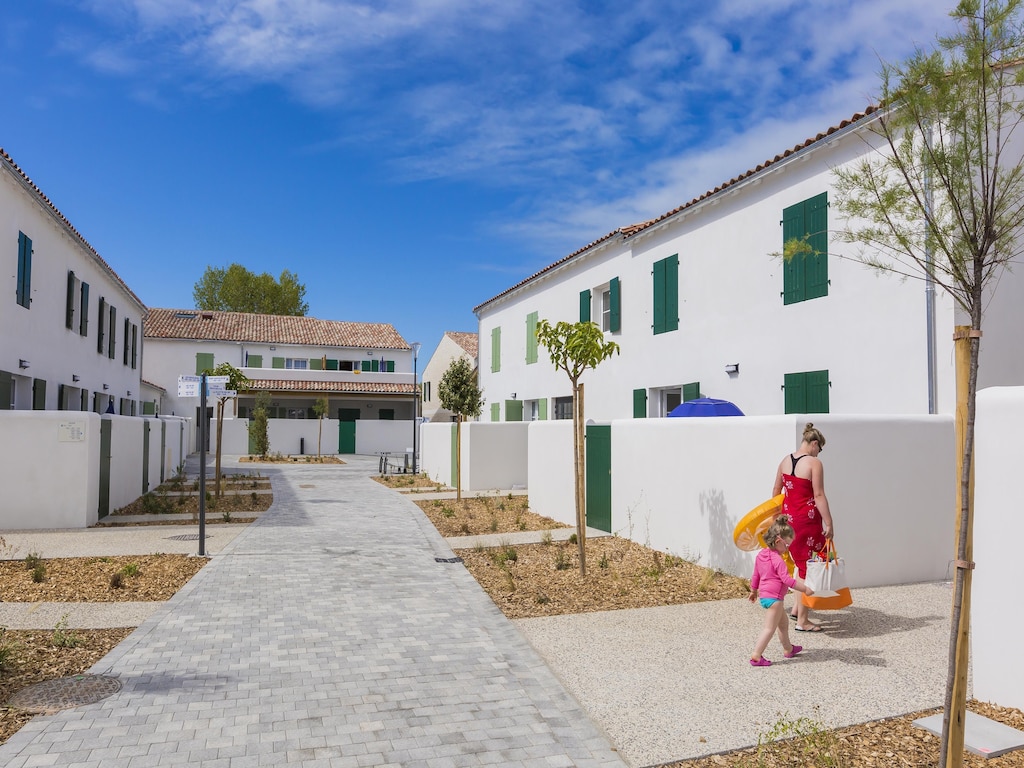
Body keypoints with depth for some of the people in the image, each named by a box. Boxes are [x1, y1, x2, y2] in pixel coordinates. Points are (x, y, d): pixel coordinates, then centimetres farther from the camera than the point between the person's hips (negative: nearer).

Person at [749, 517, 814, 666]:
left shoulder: (761, 555, 8)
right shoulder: (777, 560, -20)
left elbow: (755, 575, 17)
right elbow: (787, 579, -24)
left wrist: (753, 590, 28)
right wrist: (805, 589, -19)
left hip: (764, 595, 10)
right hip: (774, 597, -10)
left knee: (783, 623, 25)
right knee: (770, 628, -7)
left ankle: (788, 649, 41)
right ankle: (756, 656, -10)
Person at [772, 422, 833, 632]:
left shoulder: (785, 461, 7)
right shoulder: (814, 463, -12)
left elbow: (776, 491, 16)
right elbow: (819, 495, -16)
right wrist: (829, 523, -13)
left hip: (788, 517, 7)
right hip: (807, 519, -7)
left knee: (802, 563, 21)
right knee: (808, 566, 3)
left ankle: (797, 608, 25)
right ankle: (802, 620, 9)